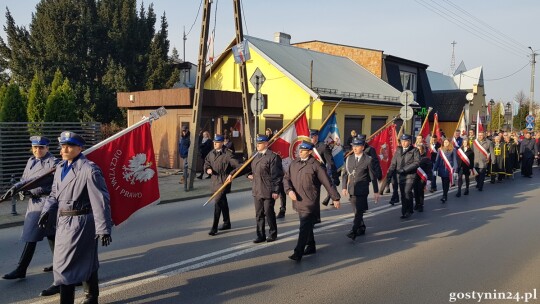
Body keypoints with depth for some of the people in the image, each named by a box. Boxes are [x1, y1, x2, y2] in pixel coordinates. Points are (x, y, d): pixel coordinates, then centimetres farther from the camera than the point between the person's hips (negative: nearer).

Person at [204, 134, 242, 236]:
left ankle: (214, 227, -7)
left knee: (218, 202, -13)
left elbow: (238, 166, -15)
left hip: (224, 181, -7)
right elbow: (206, 163, 19)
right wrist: (207, 169, -2)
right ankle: (227, 223, 34)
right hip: (215, 181, 7)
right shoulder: (211, 154, 7)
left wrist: (231, 174, -24)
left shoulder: (227, 154, -14)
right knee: (223, 202, 19)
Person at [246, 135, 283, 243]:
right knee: (259, 214, 12)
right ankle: (261, 235, 23)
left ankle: (273, 234, 23)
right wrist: (250, 175, 6)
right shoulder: (256, 156, 12)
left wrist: (275, 191, -17)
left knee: (269, 213, 5)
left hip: (268, 191, -7)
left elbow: (277, 175, -15)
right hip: (257, 191, 8)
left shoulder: (273, 156, -13)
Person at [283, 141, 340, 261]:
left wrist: (335, 198, -4)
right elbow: (286, 178, 11)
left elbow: (327, 182, -6)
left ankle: (298, 253, -5)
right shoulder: (293, 163, 9)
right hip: (297, 201, 7)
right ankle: (311, 247, 34)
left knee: (305, 227, -8)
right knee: (307, 226, 19)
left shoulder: (315, 165, -9)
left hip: (309, 203, -6)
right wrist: (289, 190, -8)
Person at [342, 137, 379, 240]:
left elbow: (373, 176, -1)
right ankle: (361, 228, 28)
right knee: (356, 211, 12)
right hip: (351, 189, 5)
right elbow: (345, 174, 12)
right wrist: (344, 187, 3)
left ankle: (353, 231, -12)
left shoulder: (368, 160, -4)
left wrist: (376, 192, 0)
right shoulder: (349, 158, 9)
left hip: (362, 190, -5)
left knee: (359, 211, -11)